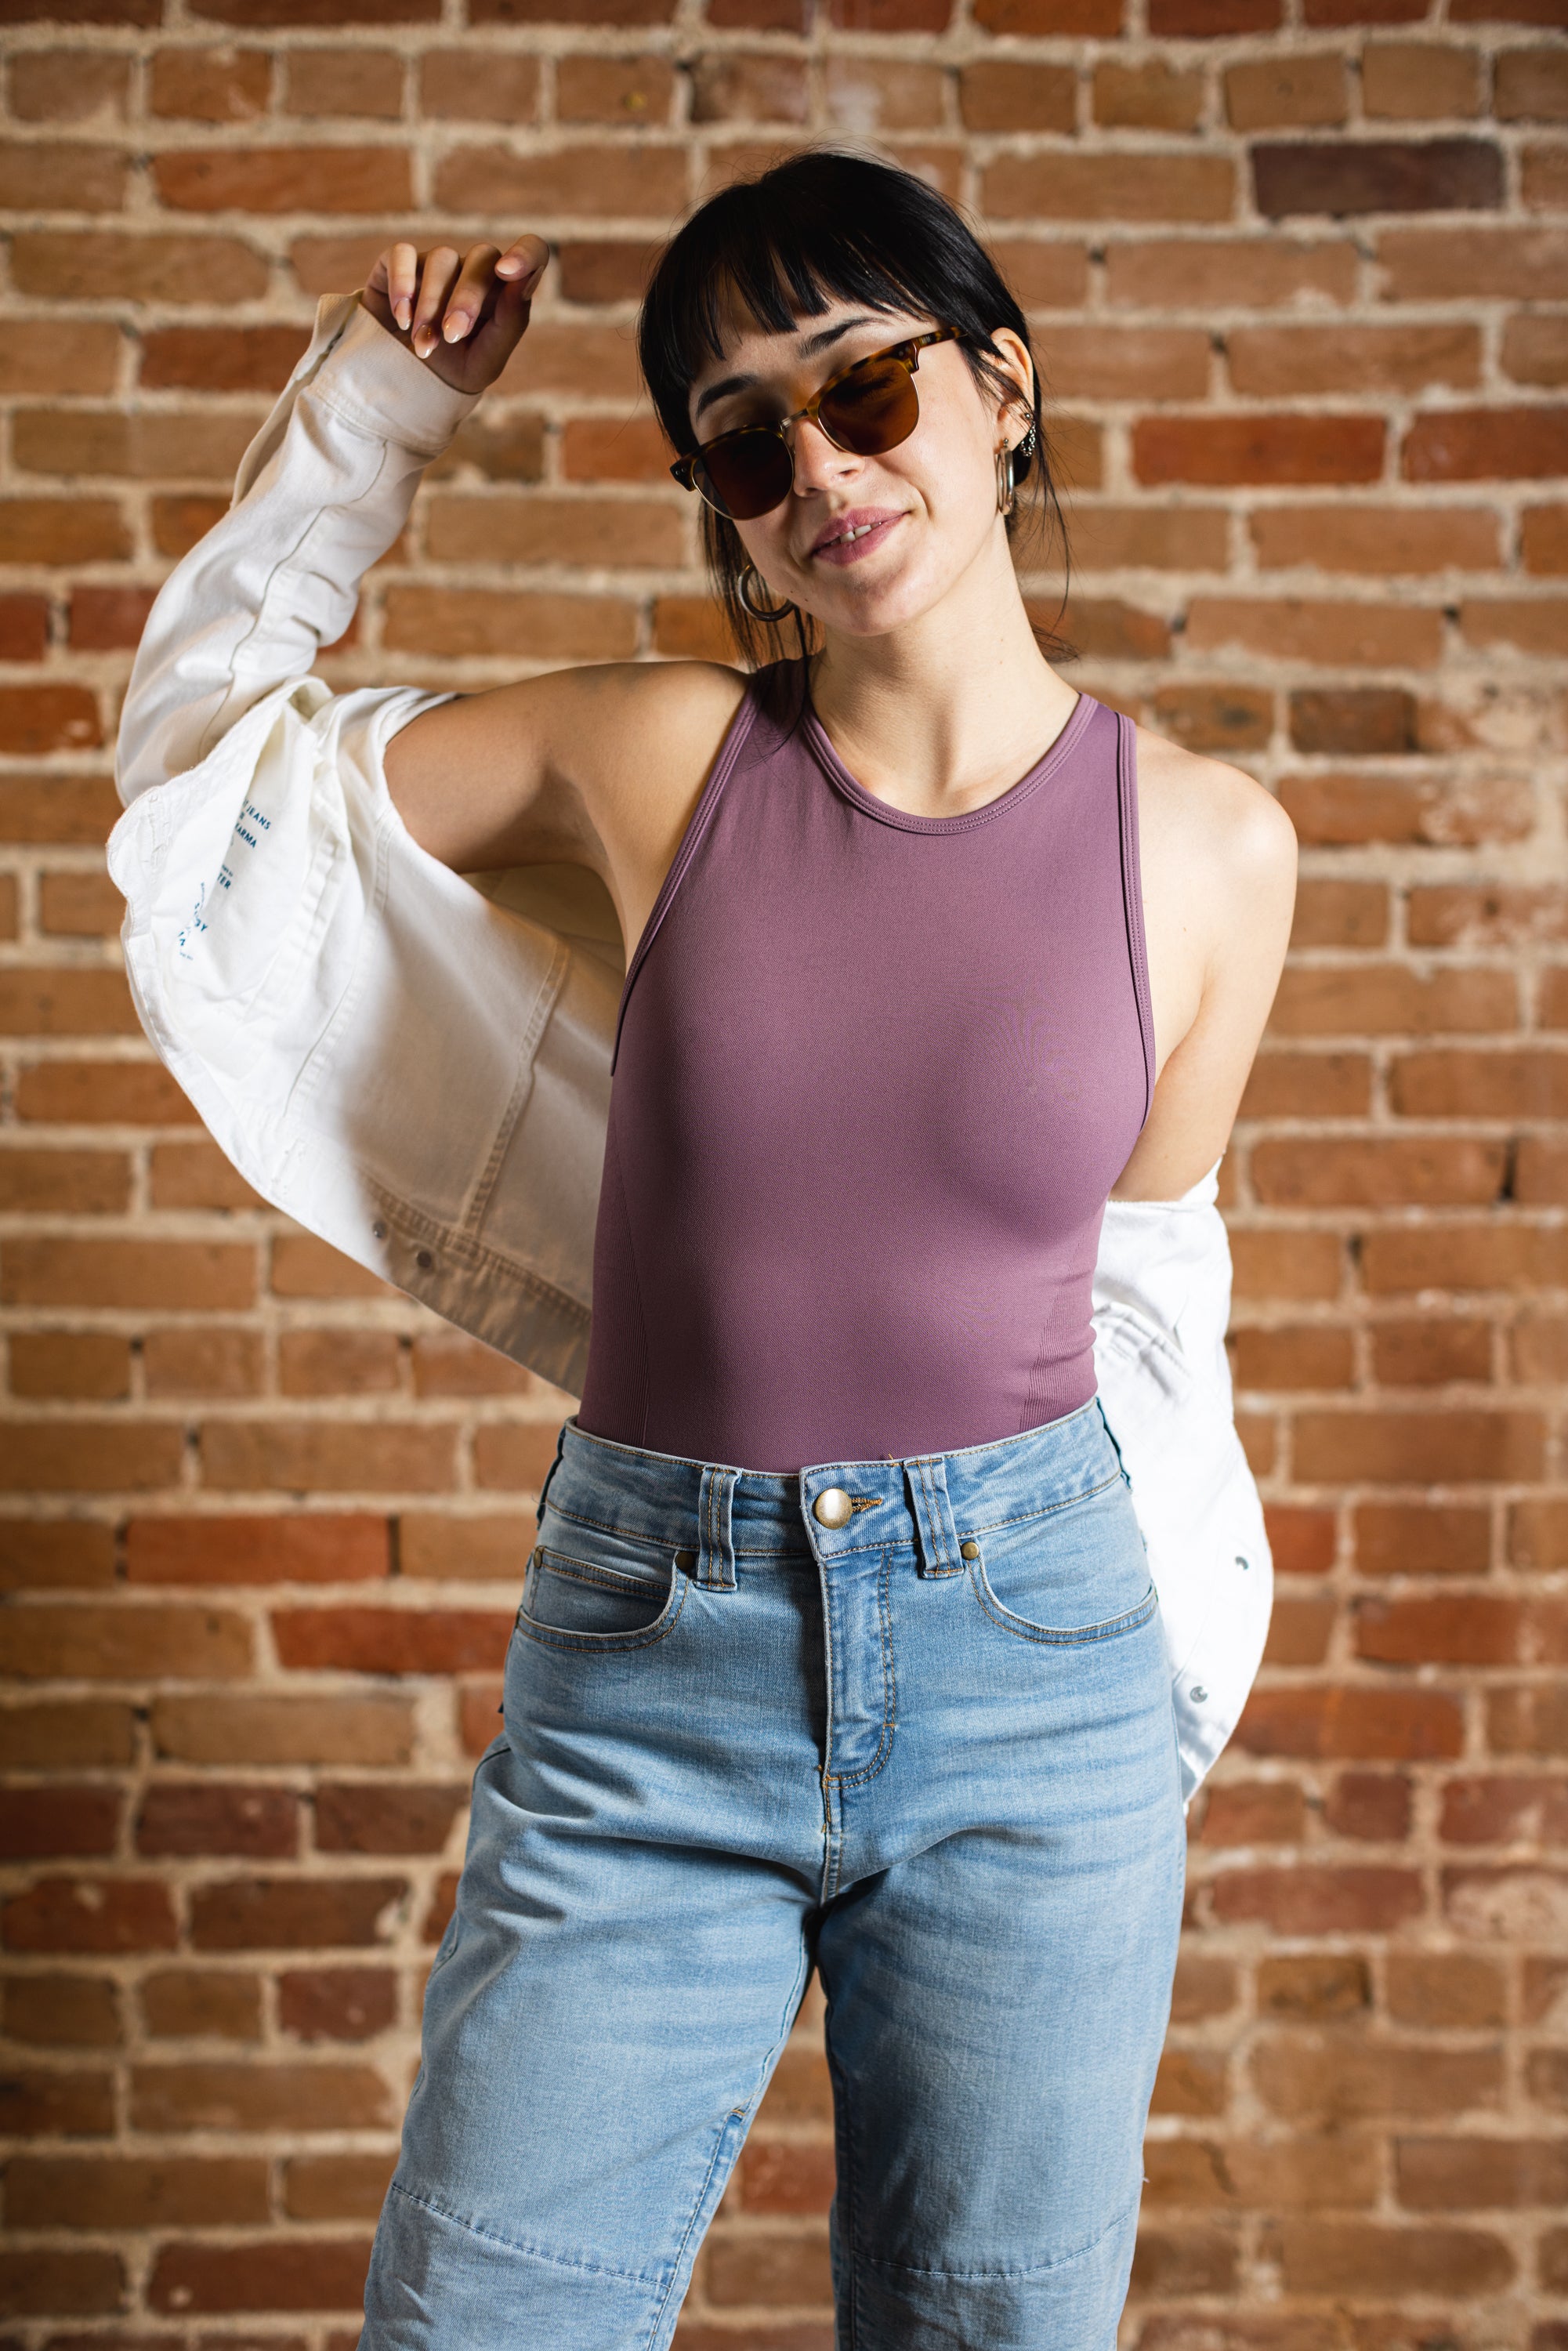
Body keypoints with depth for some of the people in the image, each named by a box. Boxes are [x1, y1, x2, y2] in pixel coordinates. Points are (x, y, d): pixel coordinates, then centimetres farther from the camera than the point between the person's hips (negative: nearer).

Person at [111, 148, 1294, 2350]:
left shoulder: (1210, 845, -1)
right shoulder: (656, 755, -2)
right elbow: (208, 735, 11)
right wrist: (388, 408, 10)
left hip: (1030, 1671, 1)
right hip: (646, 1670, 0)